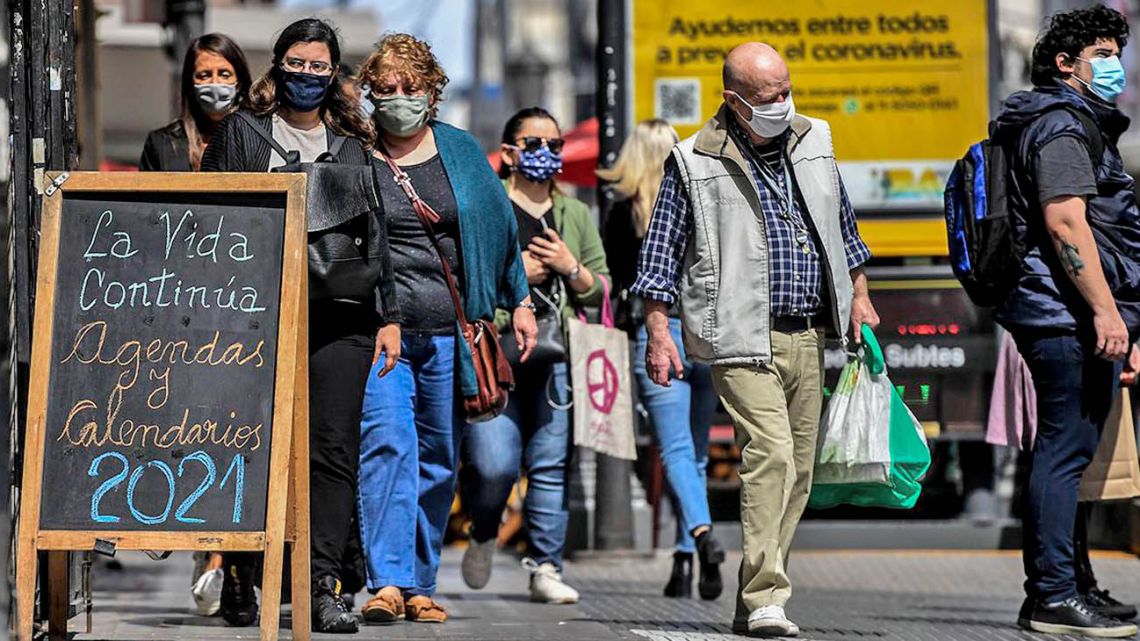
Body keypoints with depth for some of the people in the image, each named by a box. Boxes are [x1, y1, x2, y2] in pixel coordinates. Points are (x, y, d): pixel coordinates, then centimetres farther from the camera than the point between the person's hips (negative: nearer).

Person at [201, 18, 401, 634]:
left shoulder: (354, 144, 18)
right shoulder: (240, 133, 11)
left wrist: (389, 316, 9)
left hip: (340, 315, 1)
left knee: (333, 446, -7)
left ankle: (326, 588, -10)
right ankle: (238, 578, 11)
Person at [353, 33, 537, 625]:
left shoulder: (460, 151, 11)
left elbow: (498, 223, 18)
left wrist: (519, 301, 17)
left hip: (448, 333, 3)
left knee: (438, 462, 7)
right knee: (387, 445, -19)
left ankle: (420, 585, 16)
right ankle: (388, 582, -25)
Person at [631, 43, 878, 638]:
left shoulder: (813, 142, 11)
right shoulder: (695, 163, -4)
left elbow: (842, 226, 25)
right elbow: (660, 253, -1)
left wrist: (858, 296, 22)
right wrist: (658, 333, -7)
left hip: (808, 336, 6)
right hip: (743, 337, -6)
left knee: (798, 470, 6)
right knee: (769, 454, -20)